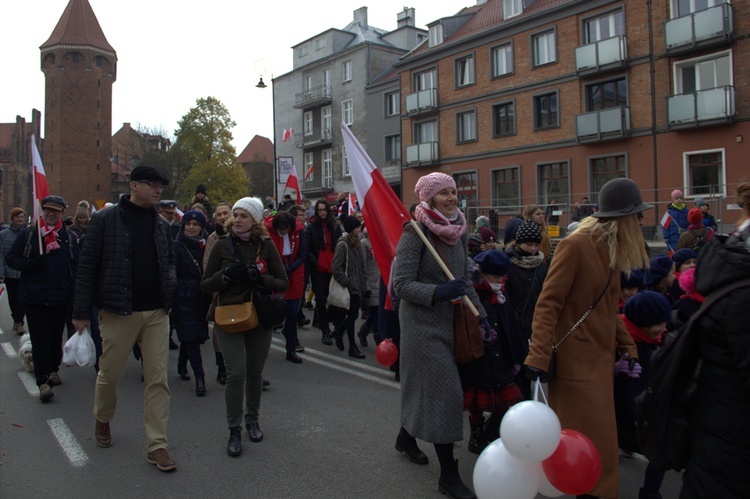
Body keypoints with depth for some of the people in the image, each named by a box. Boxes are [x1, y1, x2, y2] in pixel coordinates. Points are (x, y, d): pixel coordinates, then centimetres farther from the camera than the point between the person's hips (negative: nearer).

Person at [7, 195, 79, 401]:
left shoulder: (69, 238, 5)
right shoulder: (27, 234, 2)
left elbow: (75, 269, 5)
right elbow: (11, 259, 4)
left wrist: (74, 296, -2)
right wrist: (34, 263, -14)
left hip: (60, 298, 2)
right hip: (34, 297, -2)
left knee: (56, 338, 14)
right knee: (40, 340, -2)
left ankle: (53, 370, 33)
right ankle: (43, 381, 0)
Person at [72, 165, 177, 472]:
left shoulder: (161, 225, 10)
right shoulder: (105, 220, -3)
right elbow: (88, 266, -3)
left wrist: (170, 288, 3)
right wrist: (81, 312, -5)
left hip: (157, 312, 4)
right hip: (118, 312, -3)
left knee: (158, 378, 2)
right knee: (109, 374, 12)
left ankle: (157, 445, 11)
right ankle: (102, 421, 43)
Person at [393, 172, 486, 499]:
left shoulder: (459, 229, 6)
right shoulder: (415, 232, -15)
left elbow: (465, 278, 13)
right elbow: (402, 284, -17)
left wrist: (481, 314, 7)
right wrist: (439, 292, -29)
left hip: (448, 319, 7)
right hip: (422, 321, -7)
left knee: (426, 385, 19)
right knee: (445, 390, -6)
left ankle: (406, 437, 44)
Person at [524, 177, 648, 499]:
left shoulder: (611, 249, 12)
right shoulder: (575, 245, -15)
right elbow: (548, 304, -18)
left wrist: (627, 346, 17)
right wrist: (539, 356, -24)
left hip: (601, 357, 9)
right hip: (576, 360, -9)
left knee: (599, 436, 14)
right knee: (593, 440, -3)